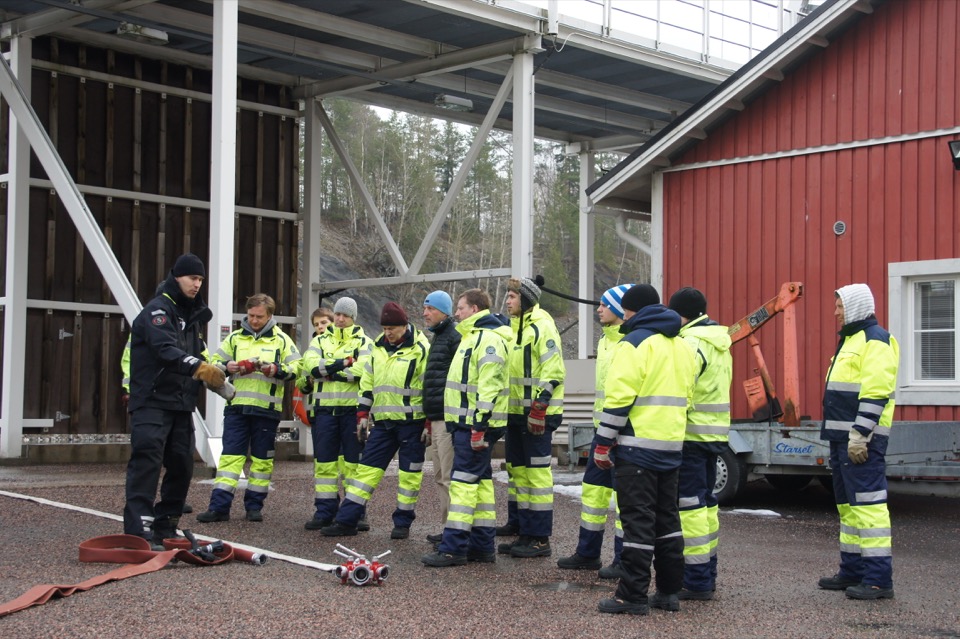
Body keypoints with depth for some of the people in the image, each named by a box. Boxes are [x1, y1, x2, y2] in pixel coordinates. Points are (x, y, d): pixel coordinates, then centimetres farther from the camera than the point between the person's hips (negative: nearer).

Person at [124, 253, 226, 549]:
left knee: (182, 465, 9)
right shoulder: (157, 310, -10)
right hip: (152, 403, -9)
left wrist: (214, 376, 6)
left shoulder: (190, 315, 19)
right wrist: (199, 367, -41)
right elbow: (166, 349, -27)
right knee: (147, 461, -16)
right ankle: (138, 530, -20)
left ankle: (165, 527, 20)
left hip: (181, 405, 9)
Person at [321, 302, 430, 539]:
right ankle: (346, 520, 6)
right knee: (367, 467, 4)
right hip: (383, 421, 6)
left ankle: (403, 523, 15)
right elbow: (367, 382, 18)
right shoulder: (378, 347, 11)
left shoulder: (420, 349, -8)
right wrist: (363, 413, 14)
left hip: (411, 421, -6)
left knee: (409, 472, 3)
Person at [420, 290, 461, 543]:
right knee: (440, 477, 12)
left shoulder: (455, 338, -10)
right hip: (435, 419, 10)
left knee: (450, 477, -7)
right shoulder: (437, 339, 21)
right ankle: (447, 526, 18)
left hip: (447, 418, -10)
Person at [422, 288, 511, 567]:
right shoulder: (473, 336, 20)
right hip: (467, 422, 11)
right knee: (481, 481, 12)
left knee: (463, 481, -10)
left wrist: (479, 424, -26)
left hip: (476, 423, -11)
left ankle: (453, 548, -9)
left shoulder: (489, 339, -15)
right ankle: (482, 546, 16)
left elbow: (489, 387, -23)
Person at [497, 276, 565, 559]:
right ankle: (518, 524, 28)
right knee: (517, 469, 16)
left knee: (537, 472, -8)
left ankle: (539, 538, -6)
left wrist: (539, 406, -22)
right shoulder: (514, 326, 18)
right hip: (516, 412, 10)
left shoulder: (542, 326, -11)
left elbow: (554, 371, -18)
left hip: (538, 414, -9)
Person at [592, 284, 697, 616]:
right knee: (667, 517, 14)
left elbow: (619, 397, -16)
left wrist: (603, 443, -11)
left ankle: (633, 596, -4)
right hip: (671, 445, 8)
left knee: (638, 520, -5)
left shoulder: (634, 343, -10)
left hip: (637, 445, -8)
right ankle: (669, 591, 19)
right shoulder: (682, 346, 16)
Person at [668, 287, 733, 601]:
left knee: (690, 504, -6)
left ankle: (696, 581, -4)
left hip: (691, 434, -10)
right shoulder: (720, 343, 14)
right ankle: (707, 573, 25)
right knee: (706, 502, 17)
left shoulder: (690, 344, -16)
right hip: (715, 434, 10)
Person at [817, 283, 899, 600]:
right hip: (843, 437, 11)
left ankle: (879, 578, -11)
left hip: (861, 439, -11)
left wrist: (859, 435, -24)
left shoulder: (875, 340, -12)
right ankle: (852, 571, 22)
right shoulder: (850, 340, 21)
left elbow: (875, 394, -21)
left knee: (868, 502, -12)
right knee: (848, 504, 14)